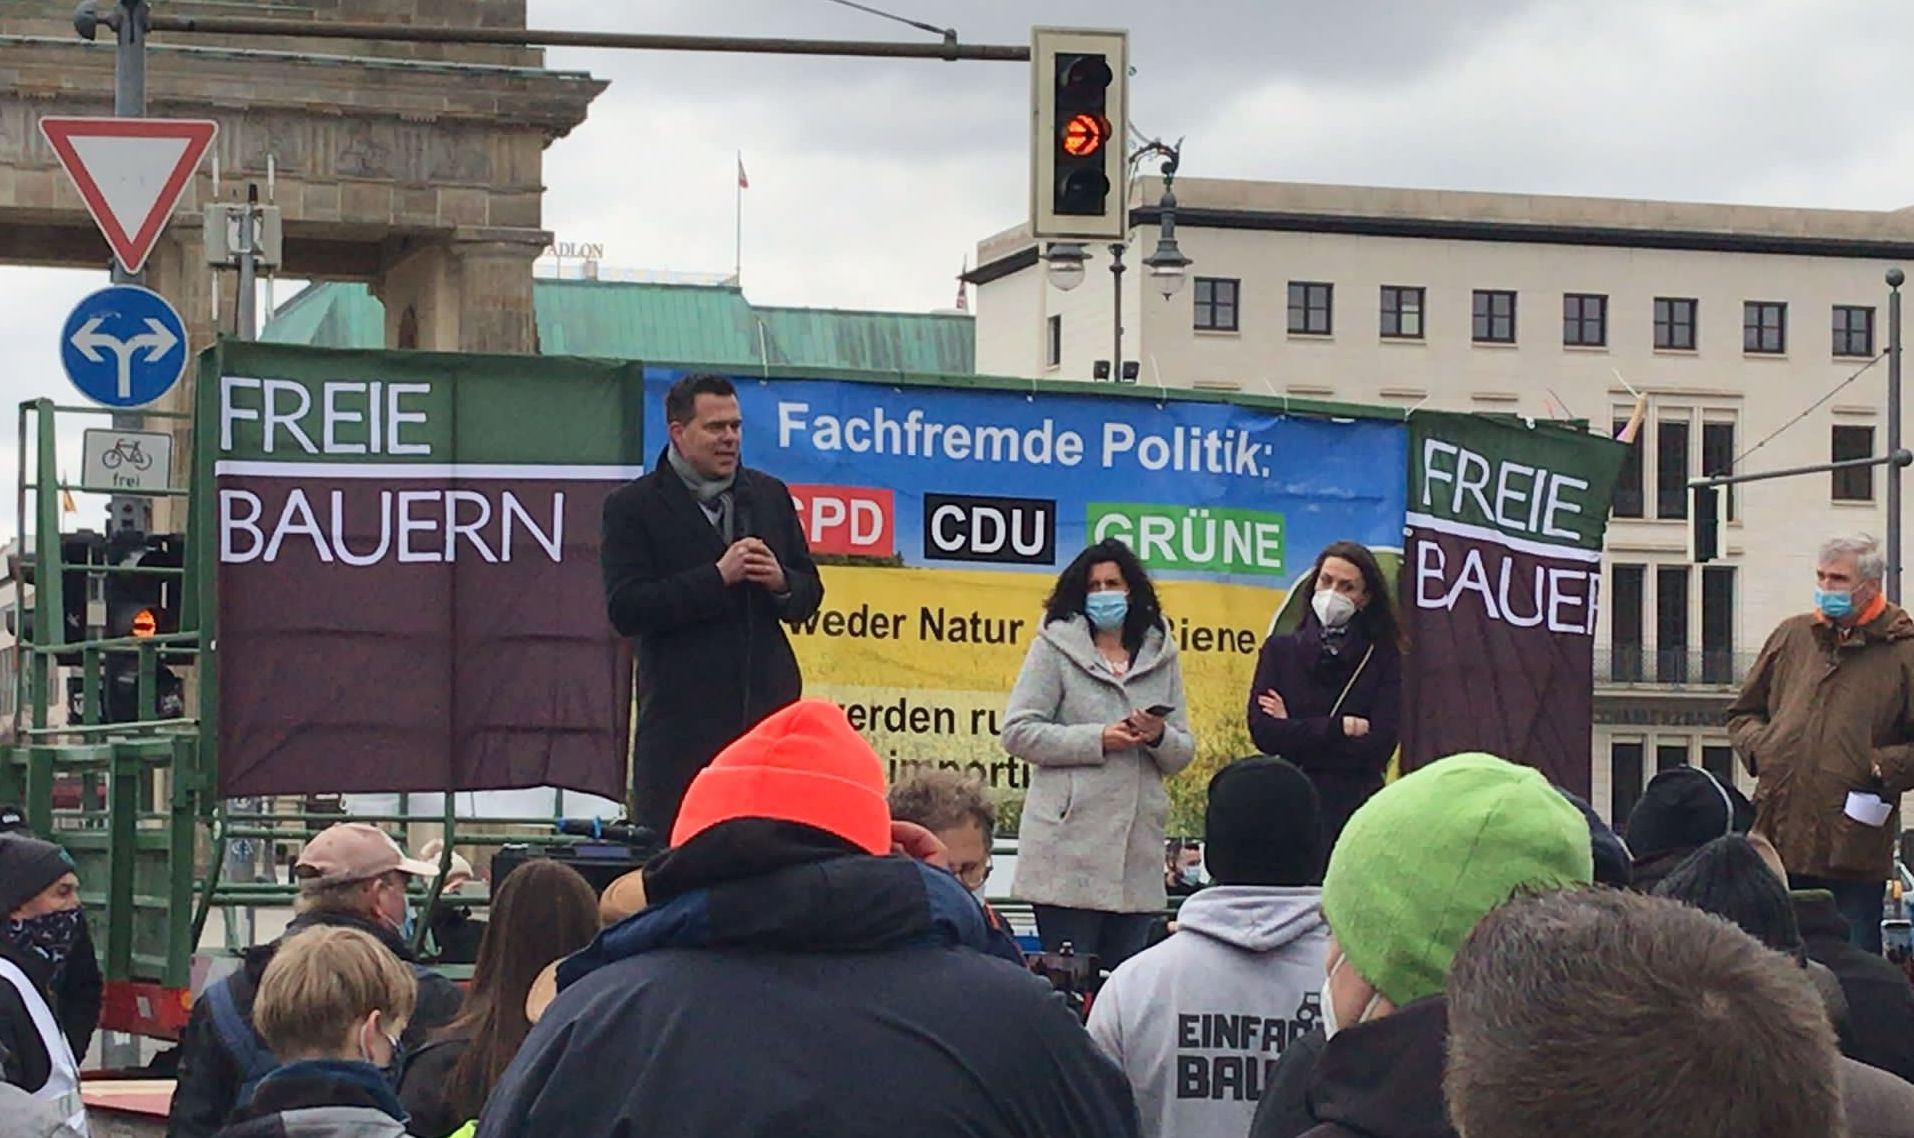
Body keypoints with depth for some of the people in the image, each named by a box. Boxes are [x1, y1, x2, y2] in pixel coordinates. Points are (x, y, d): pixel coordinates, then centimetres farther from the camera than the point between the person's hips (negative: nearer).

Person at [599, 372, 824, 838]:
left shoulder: (770, 495, 14)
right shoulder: (633, 507, -1)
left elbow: (808, 595, 19)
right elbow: (625, 610, -12)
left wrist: (781, 581, -5)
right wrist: (717, 577, -16)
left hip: (769, 708, 4)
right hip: (682, 722, -4)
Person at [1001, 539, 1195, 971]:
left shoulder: (1161, 656, 16)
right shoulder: (1055, 648, 3)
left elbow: (1183, 753, 16)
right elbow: (1018, 732, -5)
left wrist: (1160, 737, -7)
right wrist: (1098, 740, -12)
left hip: (1139, 852, 4)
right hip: (1069, 849, -4)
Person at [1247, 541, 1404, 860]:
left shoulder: (1382, 658, 6)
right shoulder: (1280, 649, 10)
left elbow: (1380, 744, -6)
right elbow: (1262, 731, -2)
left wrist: (1296, 732, -5)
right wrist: (1339, 728, -6)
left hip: (1356, 806, -1)